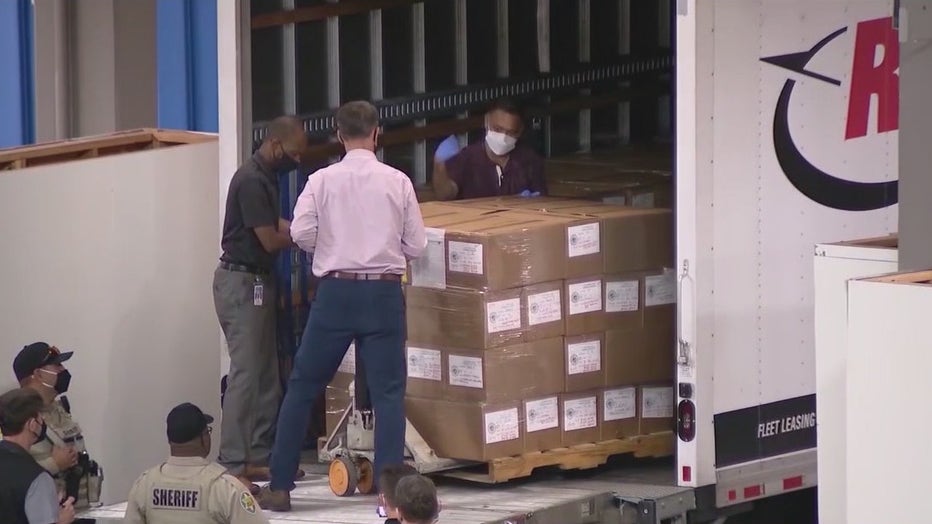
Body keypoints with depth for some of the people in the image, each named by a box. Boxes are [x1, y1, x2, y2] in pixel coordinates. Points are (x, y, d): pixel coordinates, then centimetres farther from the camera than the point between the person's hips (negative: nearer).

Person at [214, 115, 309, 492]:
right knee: (245, 373, -11)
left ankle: (259, 456, 18)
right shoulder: (252, 181, -19)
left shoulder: (266, 177, 12)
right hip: (241, 283, -10)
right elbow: (270, 240, -20)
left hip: (257, 283, 10)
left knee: (266, 375, 12)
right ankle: (232, 466, -12)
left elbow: (276, 225, 20)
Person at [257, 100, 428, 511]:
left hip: (336, 290, 0)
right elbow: (417, 246, 2)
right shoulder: (398, 183, -1)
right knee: (388, 393, 4)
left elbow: (301, 235, -8)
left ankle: (279, 487, 11)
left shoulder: (322, 181, -3)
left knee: (303, 387, 10)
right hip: (385, 292, 0)